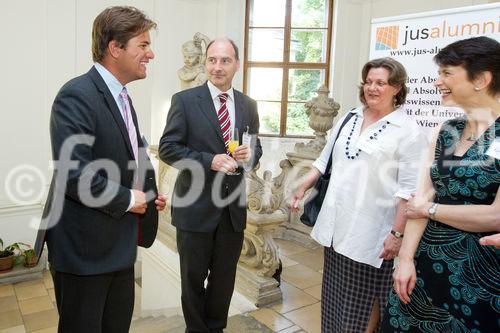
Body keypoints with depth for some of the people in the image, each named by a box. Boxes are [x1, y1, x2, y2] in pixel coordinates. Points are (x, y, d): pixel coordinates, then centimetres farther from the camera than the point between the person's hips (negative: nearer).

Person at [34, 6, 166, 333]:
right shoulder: (77, 95, -18)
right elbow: (72, 173, -27)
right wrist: (126, 200, -16)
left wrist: (148, 194, 5)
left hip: (119, 244, 9)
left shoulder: (121, 97, 12)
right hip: (83, 246, -9)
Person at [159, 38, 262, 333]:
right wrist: (209, 161, -21)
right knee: (193, 277, 13)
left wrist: (250, 154, -12)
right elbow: (168, 148, -9)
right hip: (196, 207, -3)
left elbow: (256, 147, 12)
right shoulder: (185, 100, -6)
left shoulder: (248, 105, 6)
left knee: (225, 277, 18)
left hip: (233, 206, 4)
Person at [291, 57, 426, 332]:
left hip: (372, 234, -5)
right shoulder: (348, 120, 9)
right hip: (336, 227, 5)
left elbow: (409, 190, -12)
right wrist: (302, 189, 8)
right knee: (335, 296, 18)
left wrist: (397, 233, -15)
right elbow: (324, 160, 14)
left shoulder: (408, 132, -8)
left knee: (365, 302, 10)